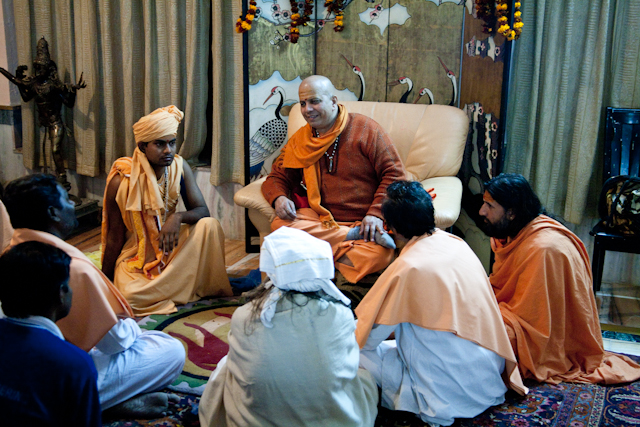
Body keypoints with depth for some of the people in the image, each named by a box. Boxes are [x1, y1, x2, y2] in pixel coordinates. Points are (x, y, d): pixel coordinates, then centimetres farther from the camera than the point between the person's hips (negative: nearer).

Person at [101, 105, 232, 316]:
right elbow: (115, 237, -11)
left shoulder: (179, 167, -8)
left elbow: (202, 210, -10)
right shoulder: (121, 181, -18)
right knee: (130, 296, -33)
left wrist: (178, 217, -33)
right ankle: (183, 289, -7)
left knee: (209, 225, -23)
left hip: (169, 247, 3)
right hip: (135, 255, -3)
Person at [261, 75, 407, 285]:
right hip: (319, 218, 4)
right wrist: (279, 198, -8)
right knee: (280, 224, -28)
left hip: (363, 220, -4)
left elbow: (394, 173, -3)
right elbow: (276, 178, 17)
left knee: (378, 255, -36)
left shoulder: (365, 129, 0)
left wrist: (376, 213, -15)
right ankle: (353, 237, -22)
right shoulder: (299, 140, 13)